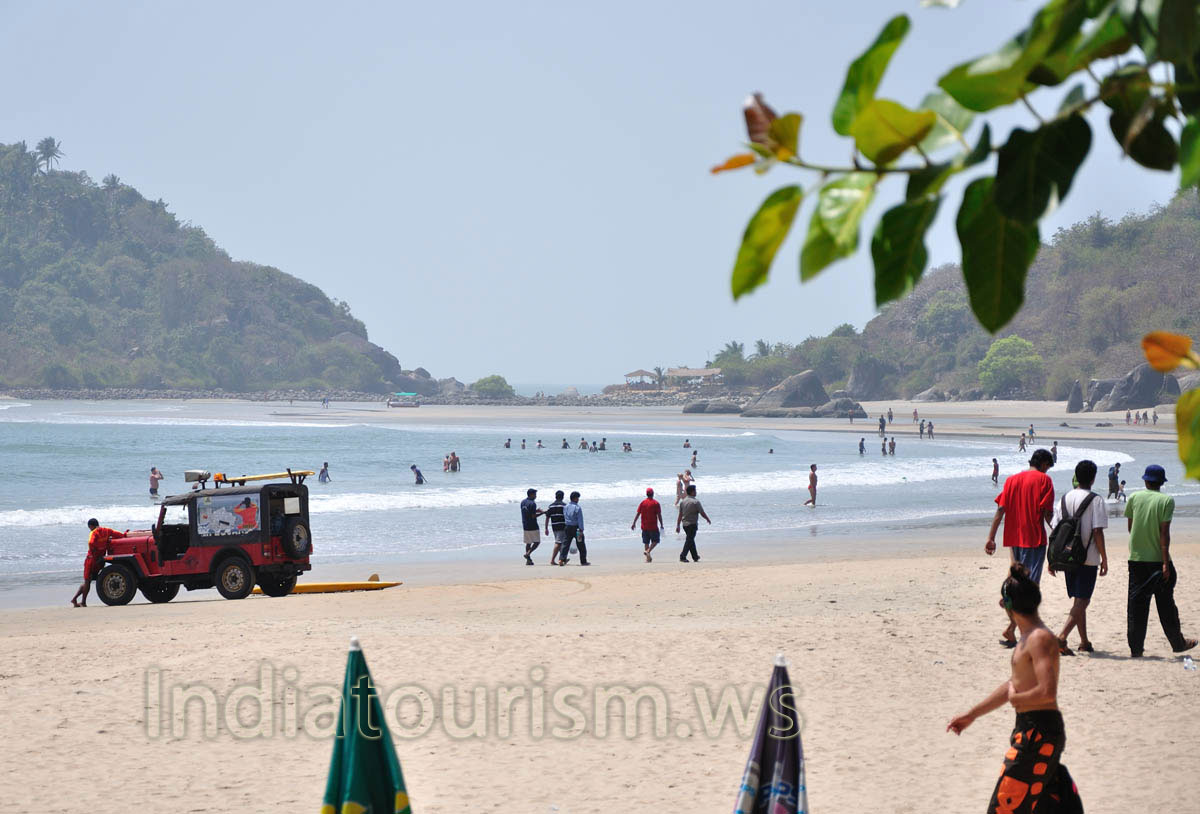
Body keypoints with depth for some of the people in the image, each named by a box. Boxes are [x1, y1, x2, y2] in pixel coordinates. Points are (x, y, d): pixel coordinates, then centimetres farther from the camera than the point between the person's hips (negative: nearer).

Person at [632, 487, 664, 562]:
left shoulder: (642, 503, 4)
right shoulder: (655, 503, -6)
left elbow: (637, 514, 2)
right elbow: (659, 515, -8)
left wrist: (634, 523, 7)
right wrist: (661, 525, -2)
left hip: (644, 527, 4)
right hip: (653, 526, -4)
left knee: (646, 542, 11)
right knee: (655, 540, 7)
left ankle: (648, 558, 10)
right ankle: (648, 551, -17)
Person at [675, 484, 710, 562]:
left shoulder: (682, 501, 6)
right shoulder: (695, 502, -13)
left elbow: (680, 515, 8)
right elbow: (702, 513, -9)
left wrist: (678, 525, 12)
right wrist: (708, 520, 9)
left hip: (684, 524, 7)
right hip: (692, 524, -7)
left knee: (690, 539, 17)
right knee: (689, 540, -4)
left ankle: (695, 557, 28)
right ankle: (682, 556, -13)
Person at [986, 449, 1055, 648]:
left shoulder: (1012, 479, 12)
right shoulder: (1044, 479, -3)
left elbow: (1000, 510, 5)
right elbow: (1048, 513, -9)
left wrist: (991, 538, 3)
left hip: (1013, 538, 6)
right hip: (1035, 538, -6)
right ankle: (1011, 628, -17)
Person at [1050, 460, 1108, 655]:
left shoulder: (1065, 498, 7)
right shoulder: (1095, 500, -9)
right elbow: (1097, 531, -13)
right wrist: (1104, 559, -7)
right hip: (1088, 557, -6)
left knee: (1078, 600, 17)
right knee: (1082, 600, -6)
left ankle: (1084, 641, 24)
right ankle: (1061, 638, -22)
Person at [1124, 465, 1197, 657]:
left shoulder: (1134, 497, 1)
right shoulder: (1166, 500, -7)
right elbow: (1164, 533, -12)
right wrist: (1165, 563, -12)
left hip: (1136, 559, 2)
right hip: (1157, 559, -2)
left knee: (1136, 604, 4)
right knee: (1165, 604, 10)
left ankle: (1135, 648, 2)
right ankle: (1178, 643, 22)